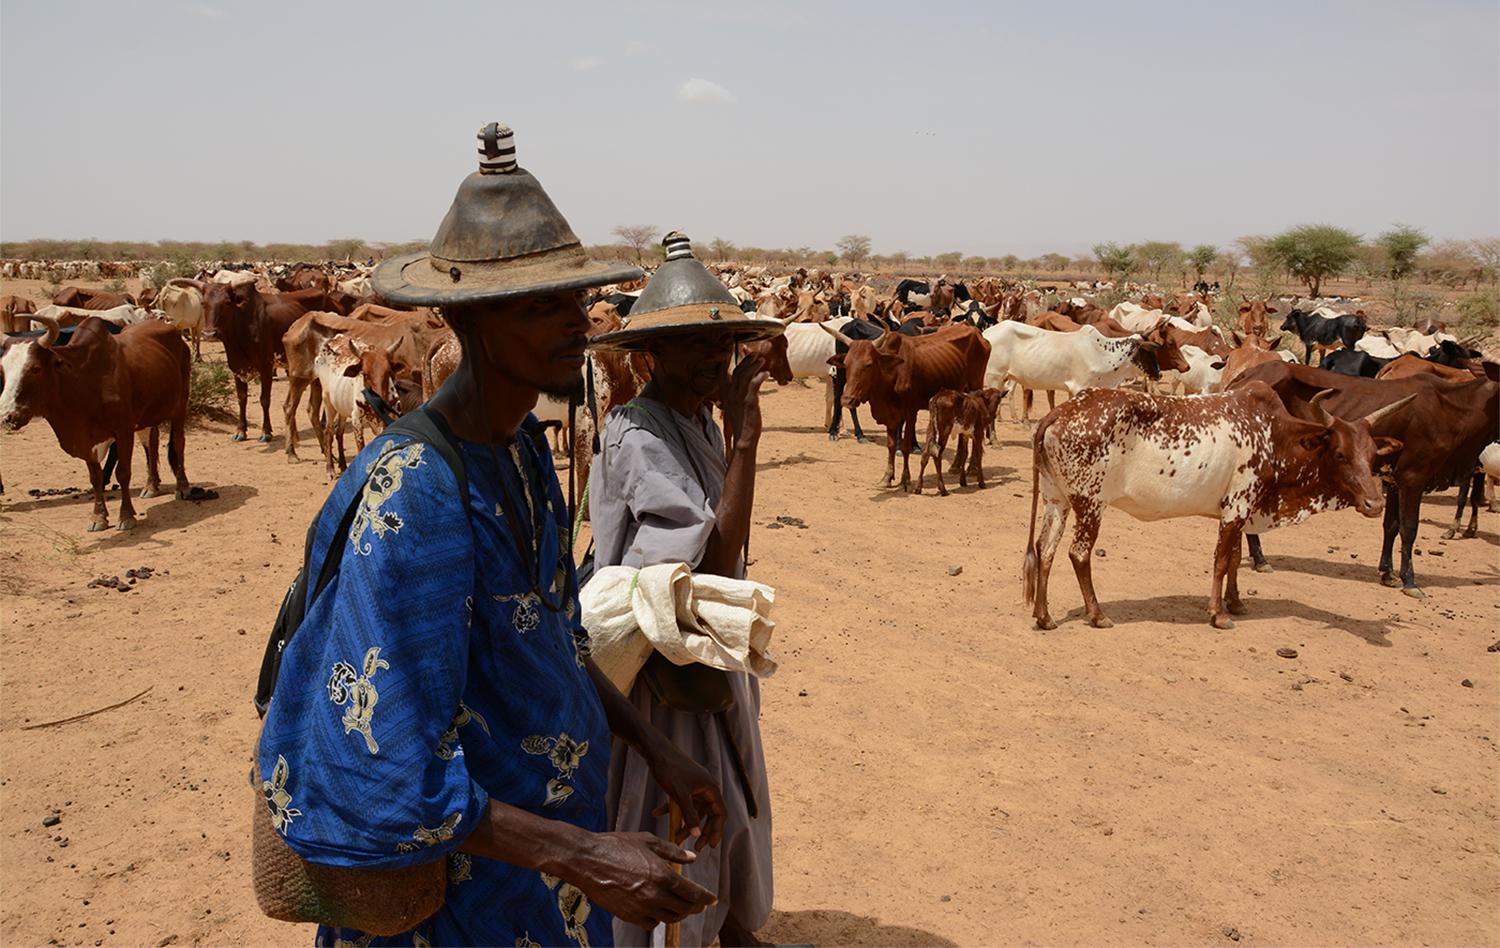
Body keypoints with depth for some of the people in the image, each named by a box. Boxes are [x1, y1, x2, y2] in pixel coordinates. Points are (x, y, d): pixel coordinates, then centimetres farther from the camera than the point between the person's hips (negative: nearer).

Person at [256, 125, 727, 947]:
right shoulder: (412, 494, -29)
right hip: (455, 880, -8)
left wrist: (656, 750, 4)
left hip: (543, 832, 8)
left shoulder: (521, 449, -2)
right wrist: (584, 856, -29)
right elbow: (379, 770, -29)